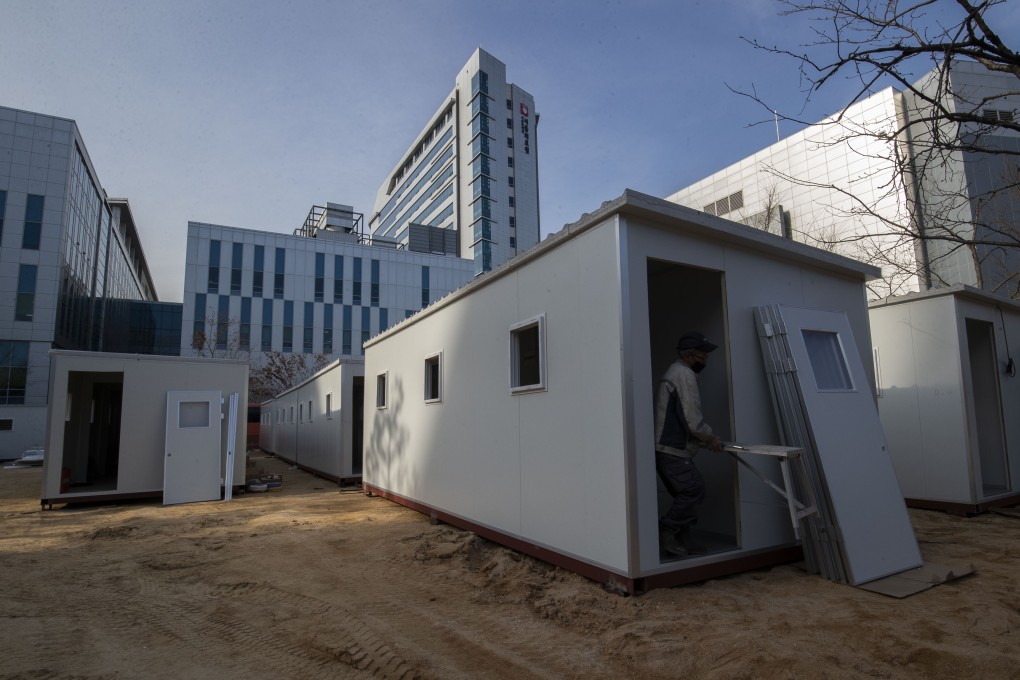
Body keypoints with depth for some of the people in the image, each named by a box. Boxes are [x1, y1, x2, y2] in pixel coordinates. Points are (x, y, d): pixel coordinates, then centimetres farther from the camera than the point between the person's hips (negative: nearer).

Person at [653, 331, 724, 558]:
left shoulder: (674, 373, 19)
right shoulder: (685, 374, -13)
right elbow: (692, 420, -17)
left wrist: (704, 439, 20)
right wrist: (710, 438, -1)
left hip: (666, 448, 10)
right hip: (673, 451, -10)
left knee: (686, 494, 13)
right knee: (694, 491, -5)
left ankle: (683, 540, 18)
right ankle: (665, 533, 2)